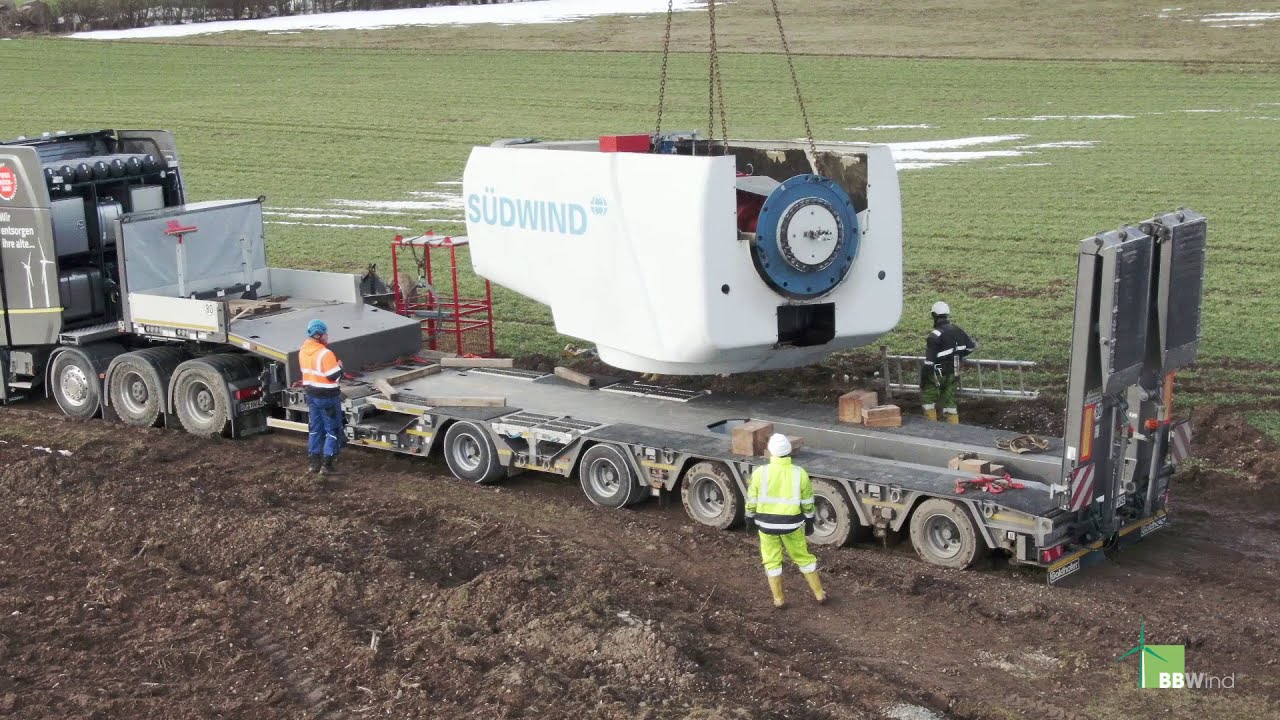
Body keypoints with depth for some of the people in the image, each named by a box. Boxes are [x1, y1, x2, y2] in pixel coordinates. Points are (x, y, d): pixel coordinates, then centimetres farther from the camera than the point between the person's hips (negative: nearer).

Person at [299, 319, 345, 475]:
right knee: (333, 430, 3)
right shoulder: (325, 354, -23)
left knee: (315, 429, 17)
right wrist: (339, 367, -2)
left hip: (311, 394, 8)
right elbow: (334, 375, -21)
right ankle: (327, 465, 2)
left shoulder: (303, 351, 3)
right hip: (327, 396, -8)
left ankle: (315, 463, 21)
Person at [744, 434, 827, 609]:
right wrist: (809, 522, 11)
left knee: (772, 561, 16)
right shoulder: (800, 474, -10)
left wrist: (750, 518, 12)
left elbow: (752, 500, -4)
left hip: (766, 523, -1)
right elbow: (807, 503, -3)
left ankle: (779, 600, 20)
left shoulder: (760, 473, -13)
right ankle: (819, 595, 25)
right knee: (803, 557, 18)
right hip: (791, 524, 1)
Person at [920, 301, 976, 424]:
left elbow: (929, 361, -21)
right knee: (949, 400, 14)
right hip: (954, 372, 7)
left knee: (927, 396, 8)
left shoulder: (935, 335, -20)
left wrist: (923, 379, -14)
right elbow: (971, 346, 14)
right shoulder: (957, 330, 2)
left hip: (938, 373, -7)